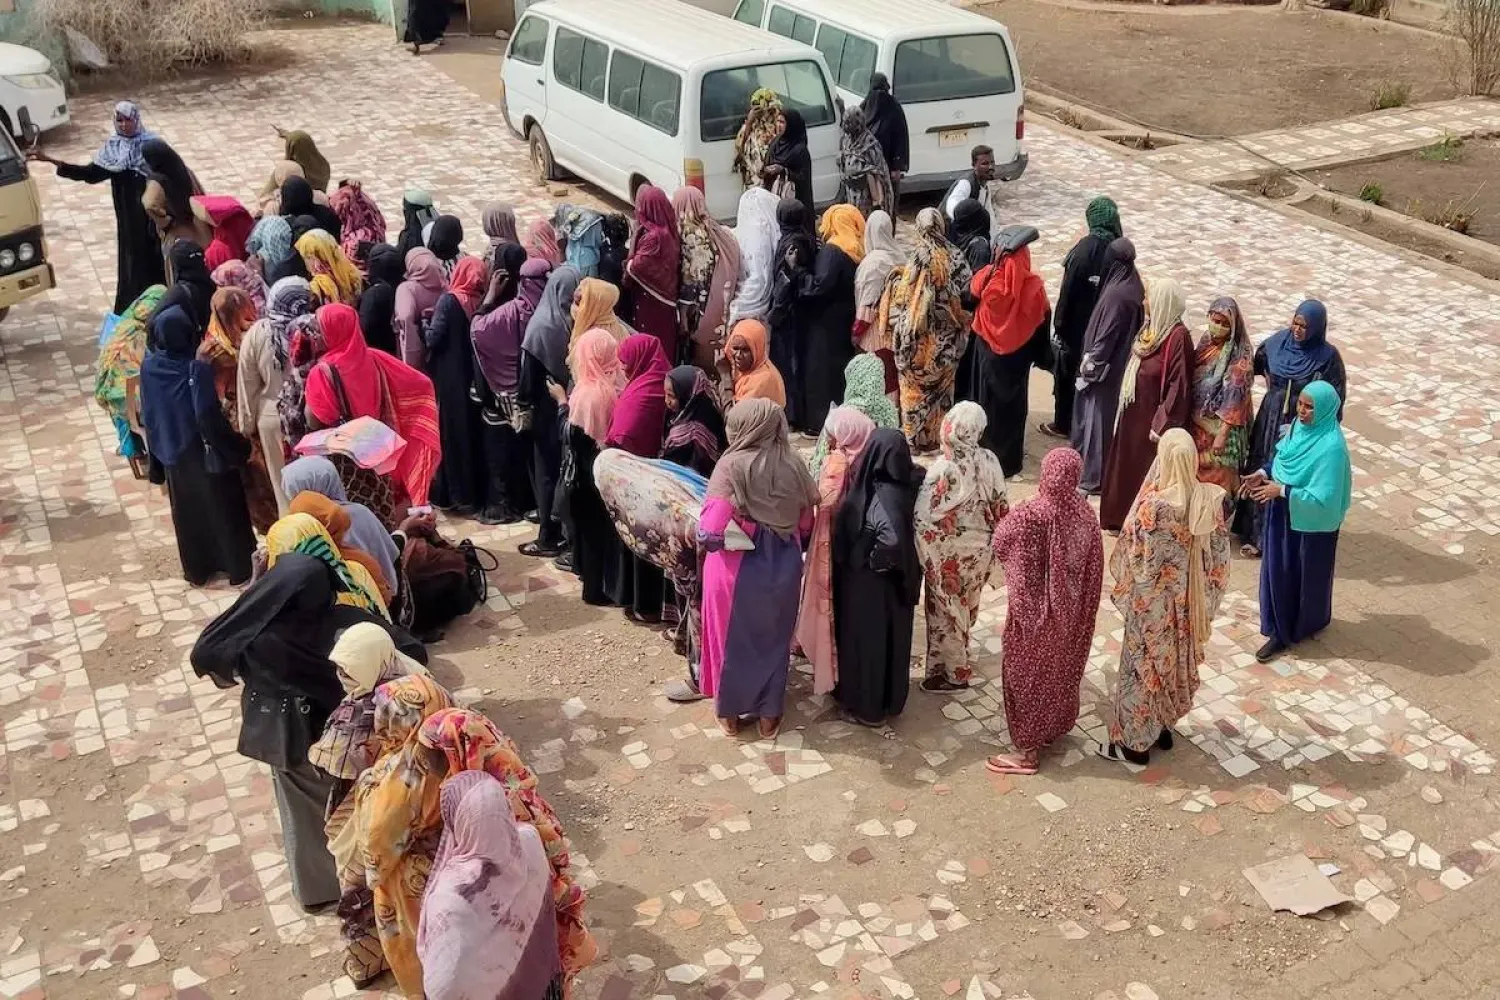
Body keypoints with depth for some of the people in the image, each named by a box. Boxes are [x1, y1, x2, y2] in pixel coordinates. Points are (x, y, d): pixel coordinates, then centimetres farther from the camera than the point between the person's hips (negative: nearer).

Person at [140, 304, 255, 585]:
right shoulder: (197, 368, -25)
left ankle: (196, 569, 32)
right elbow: (209, 417, -25)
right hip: (205, 452, -5)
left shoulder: (148, 366, -7)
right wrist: (240, 448, -14)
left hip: (172, 451, 5)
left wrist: (157, 451, 14)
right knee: (223, 508, 12)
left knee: (187, 512, 20)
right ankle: (239, 567, 25)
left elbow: (147, 415, 2)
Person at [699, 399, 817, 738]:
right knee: (774, 639, 19)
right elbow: (806, 524, 5)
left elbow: (712, 530, -22)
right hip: (783, 567, 3)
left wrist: (702, 535, 0)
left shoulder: (731, 466, -18)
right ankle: (769, 716, 29)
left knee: (731, 639, 16)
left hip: (736, 568, -3)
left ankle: (730, 713, 30)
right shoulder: (794, 466, -4)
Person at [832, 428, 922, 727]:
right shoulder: (908, 484, -7)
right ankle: (889, 700, 40)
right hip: (898, 581, 8)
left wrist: (875, 560, -25)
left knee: (869, 640, 11)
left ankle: (869, 708, 27)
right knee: (889, 639, 22)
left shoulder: (882, 497, -30)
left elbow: (892, 538, -44)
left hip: (872, 585, -8)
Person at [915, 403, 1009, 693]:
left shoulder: (944, 469, -27)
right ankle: (958, 662, 46)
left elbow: (924, 521, -25)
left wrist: (923, 559, -12)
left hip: (949, 555, -5)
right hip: (979, 550, 5)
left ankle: (952, 674, 28)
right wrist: (991, 542, 14)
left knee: (946, 612, 14)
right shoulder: (989, 462, -12)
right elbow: (1000, 508, -1)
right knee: (965, 606, 26)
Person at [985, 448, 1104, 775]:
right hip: (1071, 611, 6)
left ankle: (1028, 750, 15)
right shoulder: (1085, 514, -7)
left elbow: (1001, 546, -13)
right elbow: (1093, 568, 1)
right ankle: (1055, 726, 43)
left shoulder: (1030, 515, -26)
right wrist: (1081, 607, 11)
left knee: (1028, 674, 8)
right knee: (1061, 669, 24)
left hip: (1037, 610, -6)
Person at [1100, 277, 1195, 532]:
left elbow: (1179, 386, -23)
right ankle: (1121, 519, 31)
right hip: (1134, 412, 9)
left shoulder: (1178, 336, -22)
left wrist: (1162, 424, -22)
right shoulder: (1152, 328, 5)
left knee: (1145, 470, 3)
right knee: (1126, 463, 17)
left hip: (1151, 416, -9)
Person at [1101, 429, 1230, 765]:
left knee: (1145, 665, 11)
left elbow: (1138, 560, -20)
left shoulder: (1154, 505, -29)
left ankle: (1134, 741, 23)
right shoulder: (1210, 499, -12)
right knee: (1177, 659, 23)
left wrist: (1123, 588, -1)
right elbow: (1218, 553, -2)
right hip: (1189, 599, 6)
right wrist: (1206, 596, 11)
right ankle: (1163, 727, 41)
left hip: (1154, 602, -5)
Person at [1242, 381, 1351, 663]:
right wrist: (1264, 473, -4)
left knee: (1309, 573, 14)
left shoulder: (1331, 447, -30)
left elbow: (1323, 498, -29)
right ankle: (1281, 631, 30)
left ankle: (1309, 624, 36)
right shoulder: (1300, 426, -6)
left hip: (1311, 522, -7)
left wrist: (1282, 491, -26)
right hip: (1284, 514, 7)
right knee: (1278, 570, 15)